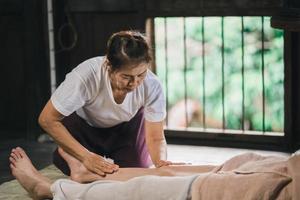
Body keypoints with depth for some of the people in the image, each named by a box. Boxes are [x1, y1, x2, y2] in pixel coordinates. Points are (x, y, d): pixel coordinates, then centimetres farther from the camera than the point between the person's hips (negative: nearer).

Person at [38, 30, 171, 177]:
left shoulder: (152, 86, -34)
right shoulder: (85, 77, -42)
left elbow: (156, 138, -24)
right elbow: (47, 120, -33)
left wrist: (161, 162, -48)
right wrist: (86, 157, -39)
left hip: (128, 126, 2)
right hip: (83, 124, -2)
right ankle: (61, 155, 19)